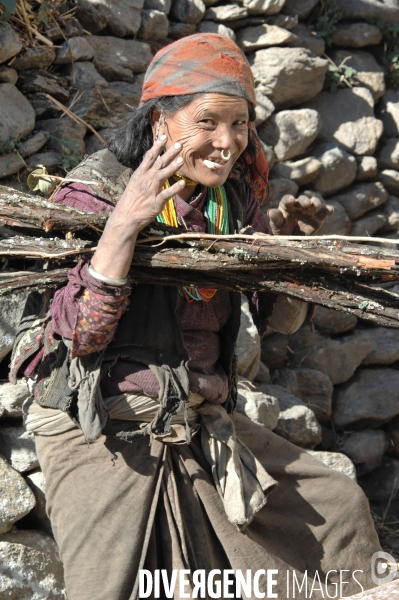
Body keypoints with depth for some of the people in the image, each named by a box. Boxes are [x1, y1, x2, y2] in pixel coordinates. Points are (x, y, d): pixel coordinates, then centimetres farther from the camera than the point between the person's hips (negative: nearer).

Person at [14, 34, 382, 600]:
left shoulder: (236, 199, 3)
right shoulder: (95, 189, -12)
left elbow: (281, 319, 8)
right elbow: (82, 335, -21)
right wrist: (124, 223, -29)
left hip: (204, 426, 5)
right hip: (104, 435, -5)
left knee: (339, 510, 7)